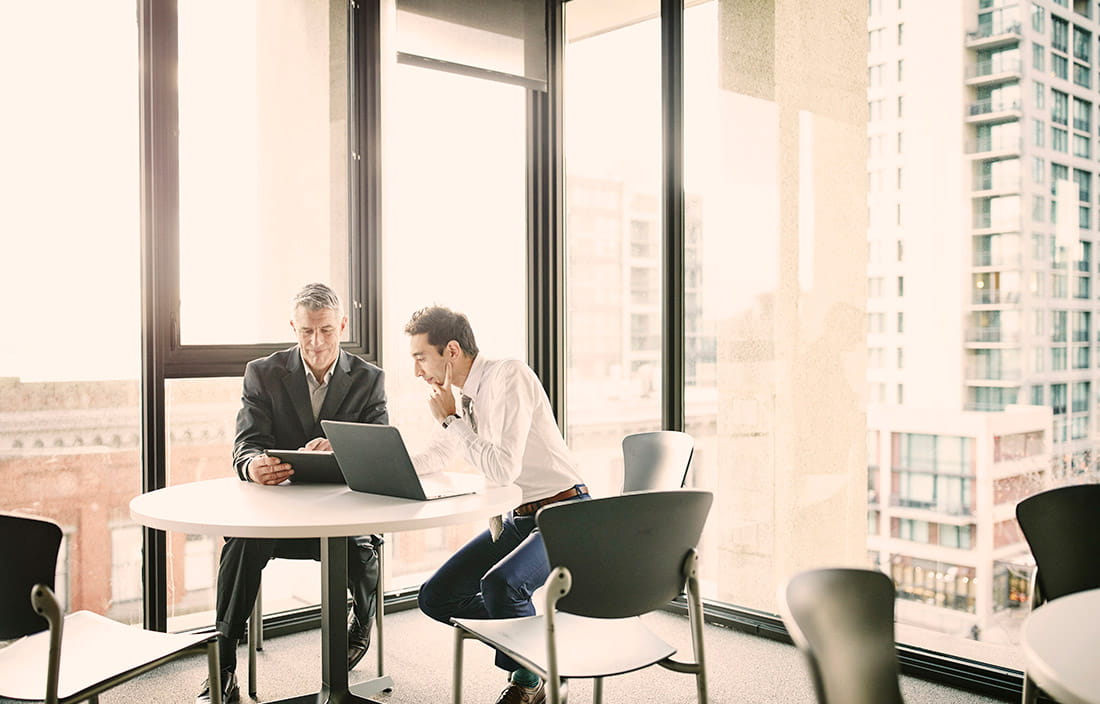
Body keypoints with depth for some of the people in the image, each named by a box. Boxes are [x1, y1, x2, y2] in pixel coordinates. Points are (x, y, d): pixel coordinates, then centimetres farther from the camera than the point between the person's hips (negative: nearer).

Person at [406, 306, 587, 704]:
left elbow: (504, 469, -27)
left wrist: (451, 419, -18)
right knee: (435, 597, 1)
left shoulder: (509, 377, -18)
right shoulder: (465, 396, 7)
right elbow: (434, 459, 21)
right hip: (516, 520, 9)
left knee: (499, 584, -32)